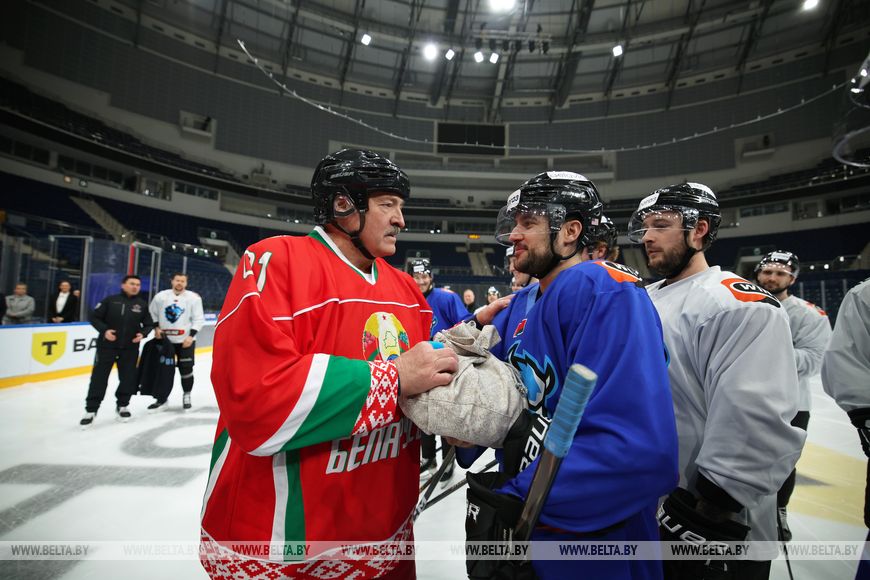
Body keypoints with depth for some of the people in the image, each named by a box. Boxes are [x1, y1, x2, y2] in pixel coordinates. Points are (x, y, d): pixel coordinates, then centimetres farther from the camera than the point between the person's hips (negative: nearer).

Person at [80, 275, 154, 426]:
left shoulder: (142, 304, 3)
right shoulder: (110, 300, -3)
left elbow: (149, 324, 8)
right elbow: (94, 317, 0)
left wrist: (142, 334, -11)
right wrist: (104, 330, -15)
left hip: (130, 348, 2)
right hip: (106, 346, -2)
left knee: (128, 378, 7)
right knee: (99, 377, 1)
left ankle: (122, 405, 26)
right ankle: (91, 410, 12)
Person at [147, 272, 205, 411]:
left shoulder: (194, 298, -8)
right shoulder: (161, 296, -1)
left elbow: (198, 319, -6)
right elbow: (152, 313, 13)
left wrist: (191, 336, -13)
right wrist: (156, 327, -1)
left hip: (185, 340, -2)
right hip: (165, 340, 2)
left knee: (186, 369, 1)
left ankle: (186, 395, 21)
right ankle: (161, 399, 17)